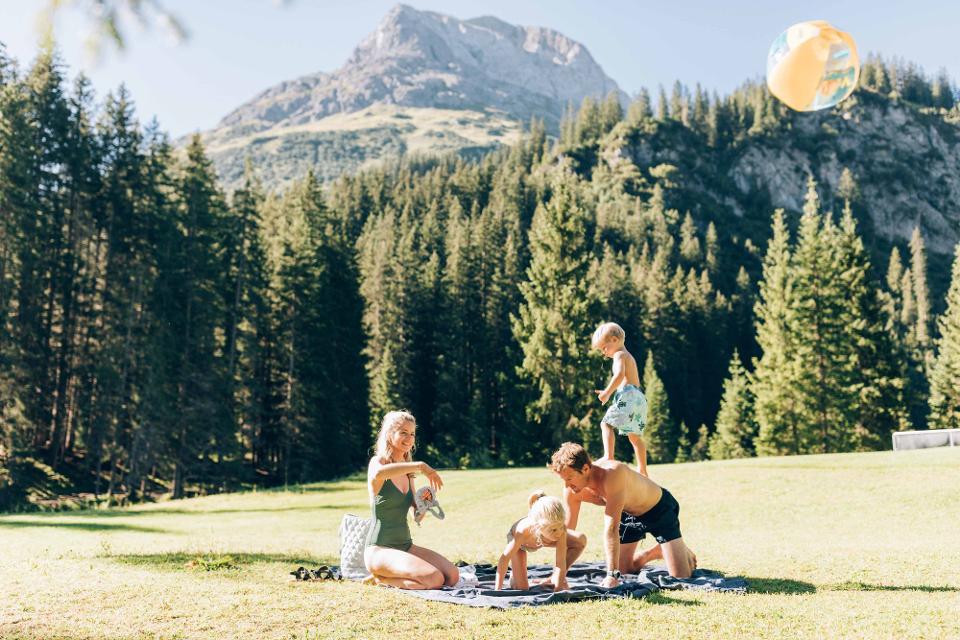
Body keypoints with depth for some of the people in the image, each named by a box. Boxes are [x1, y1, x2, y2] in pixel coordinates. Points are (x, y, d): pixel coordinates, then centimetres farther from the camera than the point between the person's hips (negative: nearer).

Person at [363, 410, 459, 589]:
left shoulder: (407, 471, 14)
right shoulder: (378, 462, -8)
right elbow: (378, 473, -37)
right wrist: (420, 466, -32)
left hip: (406, 546, 8)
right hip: (380, 550, -8)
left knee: (452, 575, -9)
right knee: (434, 579, -25)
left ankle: (385, 577, 7)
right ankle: (380, 579, -1)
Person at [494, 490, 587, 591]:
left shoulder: (561, 530, -40)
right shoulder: (523, 531, -45)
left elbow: (560, 562, -32)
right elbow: (505, 557, -33)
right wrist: (498, 590, -29)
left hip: (543, 539, 3)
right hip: (518, 540, -3)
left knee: (581, 540, -16)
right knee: (521, 588, -15)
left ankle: (554, 578, 0)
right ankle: (514, 572, 21)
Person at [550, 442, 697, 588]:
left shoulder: (613, 473, -43)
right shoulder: (571, 491, -22)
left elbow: (611, 528, -45)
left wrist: (612, 575, -45)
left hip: (660, 508, -6)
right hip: (629, 515, 6)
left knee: (681, 576, -11)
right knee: (624, 571, 9)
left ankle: (682, 550, 21)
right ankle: (656, 552, 32)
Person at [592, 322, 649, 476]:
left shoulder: (619, 355, -3)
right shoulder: (629, 357, 28)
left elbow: (620, 375, -21)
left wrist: (607, 392, -19)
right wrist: (609, 392, 23)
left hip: (627, 395, -10)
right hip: (639, 397, 10)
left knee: (606, 423, -15)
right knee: (635, 435, 14)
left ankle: (608, 456, -30)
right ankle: (642, 469, 18)